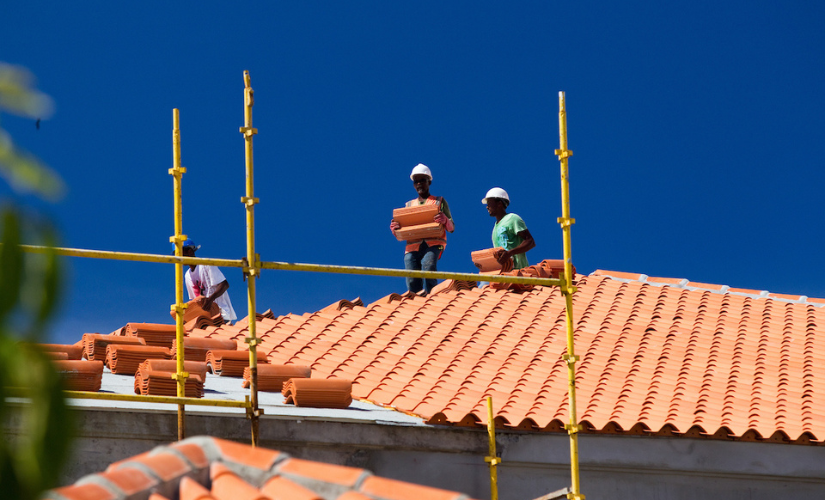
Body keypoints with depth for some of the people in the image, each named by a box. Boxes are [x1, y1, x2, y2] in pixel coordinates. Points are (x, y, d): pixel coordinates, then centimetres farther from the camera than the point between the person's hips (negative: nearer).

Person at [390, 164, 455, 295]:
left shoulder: (439, 201, 20)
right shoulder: (409, 205, 27)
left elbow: (451, 228, 10)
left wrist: (445, 220, -13)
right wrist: (394, 229, -1)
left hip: (434, 243, -3)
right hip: (413, 245, 3)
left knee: (428, 264, -34)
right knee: (412, 282, -15)